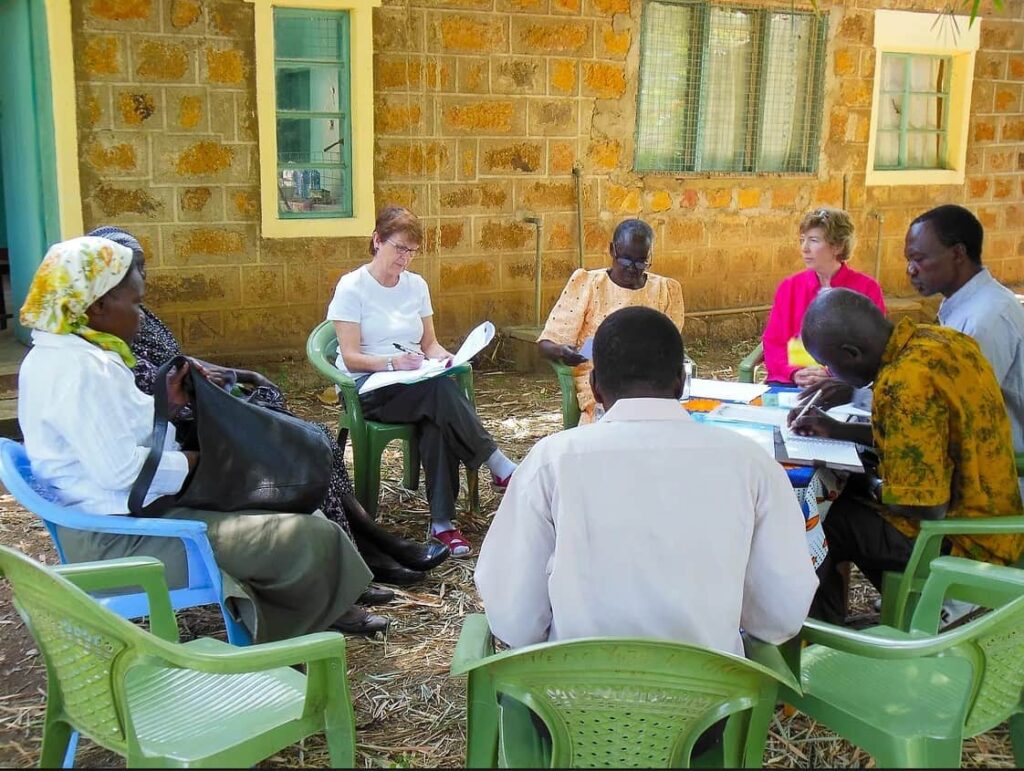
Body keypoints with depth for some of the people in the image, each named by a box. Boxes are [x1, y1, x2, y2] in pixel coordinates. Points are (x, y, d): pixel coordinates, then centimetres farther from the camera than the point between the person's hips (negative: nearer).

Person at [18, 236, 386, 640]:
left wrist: (164, 405, 5)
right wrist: (191, 463, -13)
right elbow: (120, 468, -28)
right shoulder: (81, 370, -23)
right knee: (311, 537, -13)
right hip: (124, 539, -12)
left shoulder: (54, 356, 10)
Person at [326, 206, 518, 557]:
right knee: (440, 390, -35)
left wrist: (443, 357, -7)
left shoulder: (417, 285, 13)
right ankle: (501, 468, -28)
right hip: (367, 387, -4)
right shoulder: (352, 287, -3)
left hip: (417, 386, 4)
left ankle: (442, 522, -33)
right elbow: (350, 357, -9)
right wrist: (392, 362, -27)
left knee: (437, 421, -33)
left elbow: (430, 344, 17)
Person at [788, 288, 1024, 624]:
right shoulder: (940, 340, -1)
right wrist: (839, 430, 12)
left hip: (963, 543, -9)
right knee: (846, 492, 20)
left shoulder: (906, 383, -29)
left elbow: (927, 509, -27)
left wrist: (878, 489, -7)